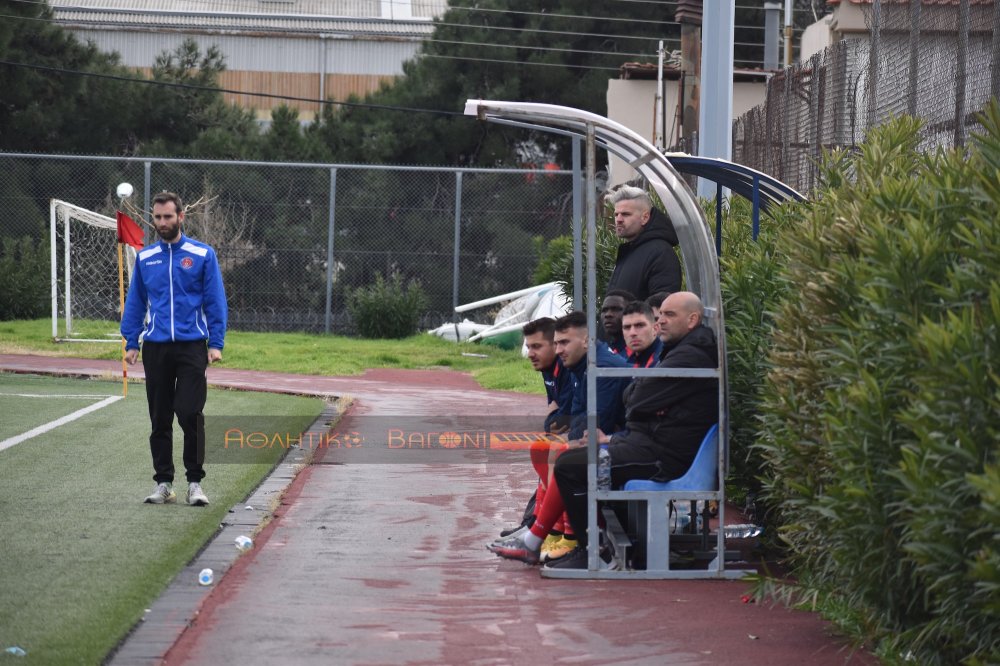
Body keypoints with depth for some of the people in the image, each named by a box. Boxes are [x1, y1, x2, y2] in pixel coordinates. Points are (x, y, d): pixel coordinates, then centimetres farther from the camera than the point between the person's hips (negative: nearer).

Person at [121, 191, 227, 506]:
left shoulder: (202, 255, 0)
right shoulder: (145, 258, 9)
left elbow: (215, 301, 0)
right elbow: (135, 302, 13)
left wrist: (216, 344, -7)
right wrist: (131, 343, 5)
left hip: (192, 347, -3)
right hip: (155, 347, 3)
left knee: (190, 414, -9)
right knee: (160, 419, 6)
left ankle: (195, 482, 0)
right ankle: (163, 482, 13)